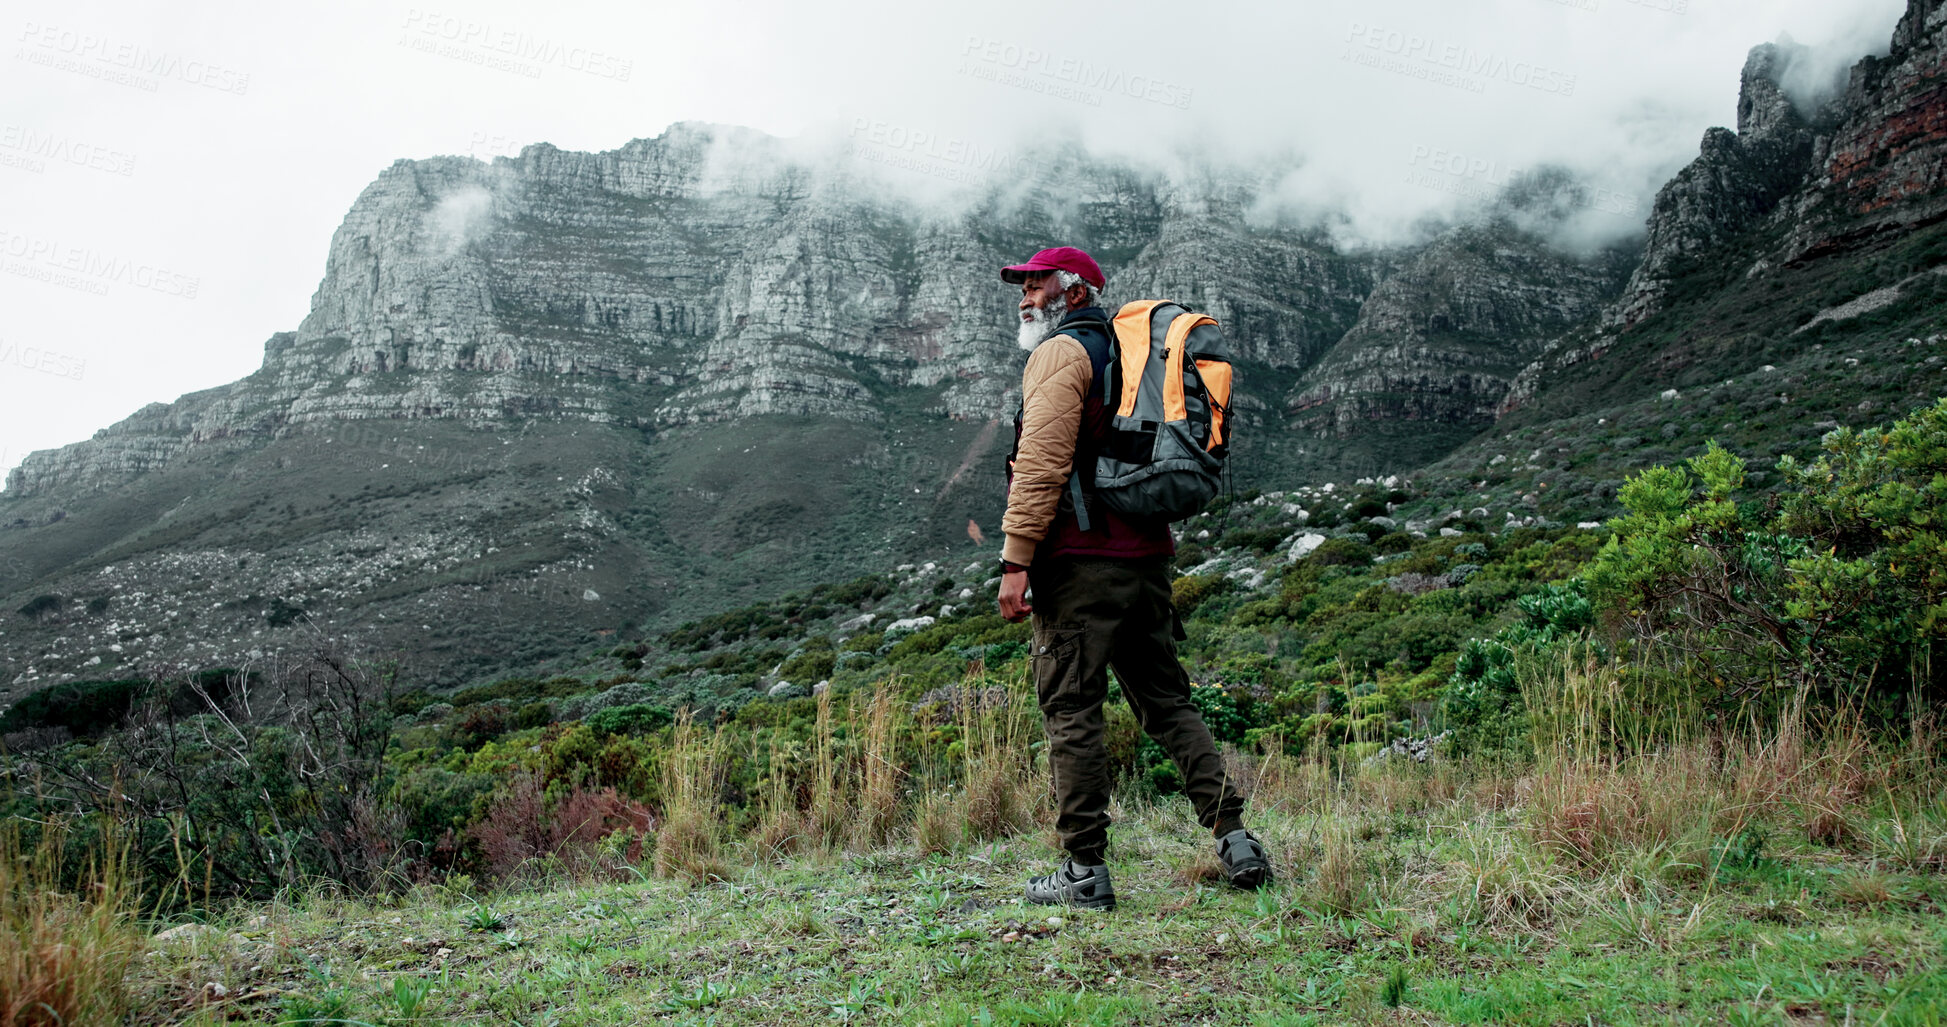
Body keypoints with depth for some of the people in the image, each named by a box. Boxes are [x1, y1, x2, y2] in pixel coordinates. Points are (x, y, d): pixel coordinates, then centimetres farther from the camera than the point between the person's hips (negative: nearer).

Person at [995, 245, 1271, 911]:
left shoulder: (1061, 353, -4)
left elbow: (1042, 463, -16)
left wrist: (1016, 561, -19)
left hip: (1080, 559, -9)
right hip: (1146, 555, 9)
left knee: (1070, 711, -3)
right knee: (1167, 701, 13)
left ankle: (1085, 871, -1)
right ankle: (1234, 839, 9)